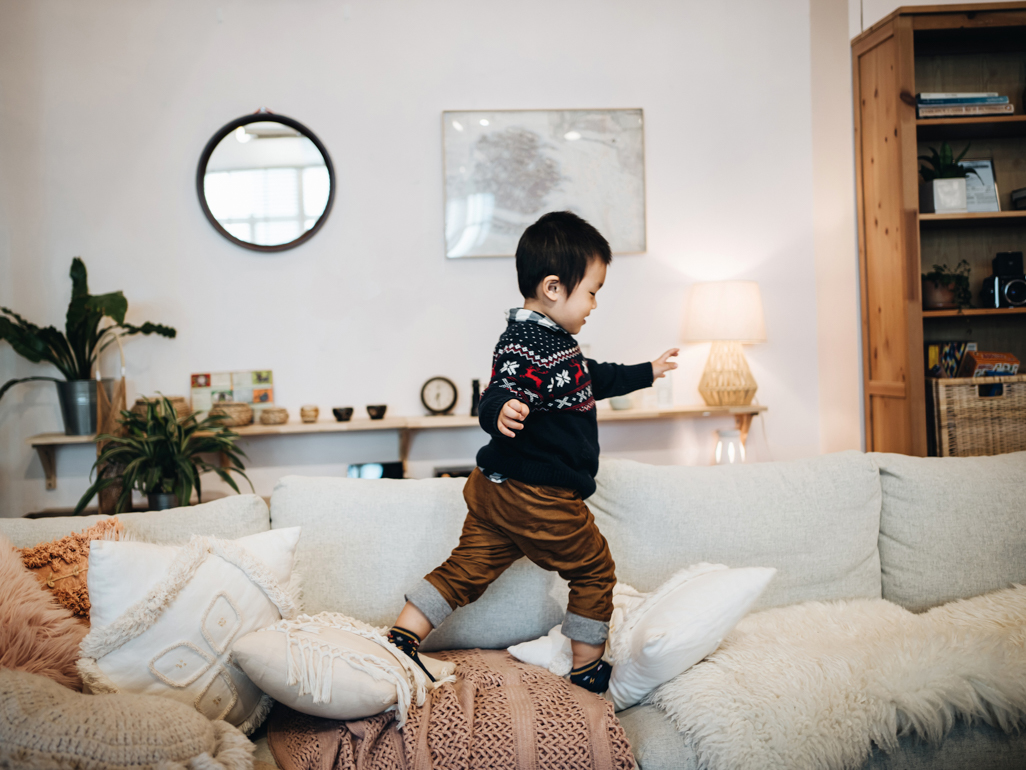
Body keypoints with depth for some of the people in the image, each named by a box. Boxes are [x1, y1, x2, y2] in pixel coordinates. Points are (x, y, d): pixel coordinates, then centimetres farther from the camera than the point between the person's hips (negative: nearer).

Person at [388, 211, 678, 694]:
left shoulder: (552, 340, 14)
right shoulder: (529, 346, -21)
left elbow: (592, 378, 30)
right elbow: (497, 396, -34)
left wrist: (645, 373, 42)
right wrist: (501, 411, -58)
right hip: (539, 498, -10)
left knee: (467, 569, 10)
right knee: (594, 569, 10)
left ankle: (401, 638, 7)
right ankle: (588, 669, 24)